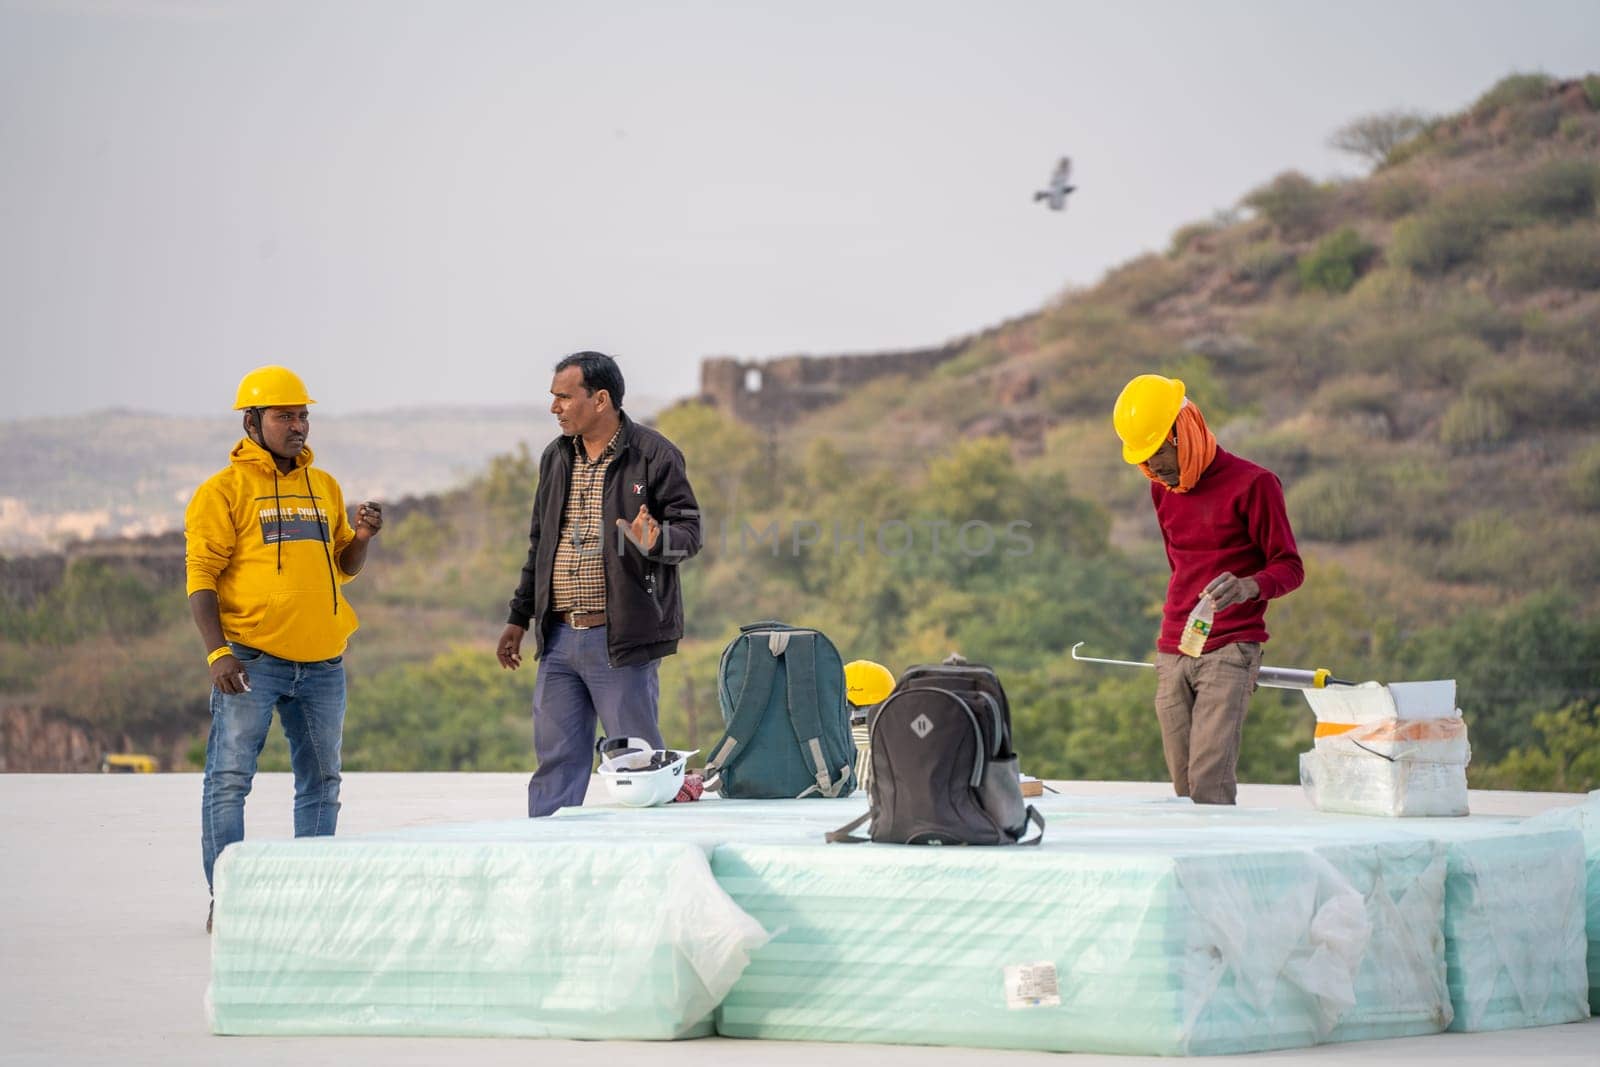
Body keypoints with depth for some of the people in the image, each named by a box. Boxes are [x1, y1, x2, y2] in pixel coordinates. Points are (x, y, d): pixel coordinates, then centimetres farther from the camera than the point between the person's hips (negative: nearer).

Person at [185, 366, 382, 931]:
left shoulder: (324, 486, 14)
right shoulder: (223, 490, -3)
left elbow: (344, 566, 21)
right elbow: (201, 576, -8)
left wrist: (363, 538, -1)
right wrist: (217, 652, -19)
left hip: (322, 663, 6)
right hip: (251, 660, -6)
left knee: (321, 782, 10)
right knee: (230, 778, -7)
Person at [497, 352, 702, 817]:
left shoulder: (653, 455, -5)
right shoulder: (556, 458, 15)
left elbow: (689, 530, -5)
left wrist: (656, 542, -28)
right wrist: (519, 618, 22)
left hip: (620, 637, -6)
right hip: (559, 636, 6)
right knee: (556, 760, 7)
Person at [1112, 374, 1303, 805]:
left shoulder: (1251, 483, -5)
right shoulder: (1163, 491, 16)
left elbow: (1290, 568, -6)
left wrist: (1250, 586, -27)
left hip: (1229, 654, -6)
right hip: (1173, 656, 6)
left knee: (1210, 781, -20)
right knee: (1185, 789, -2)